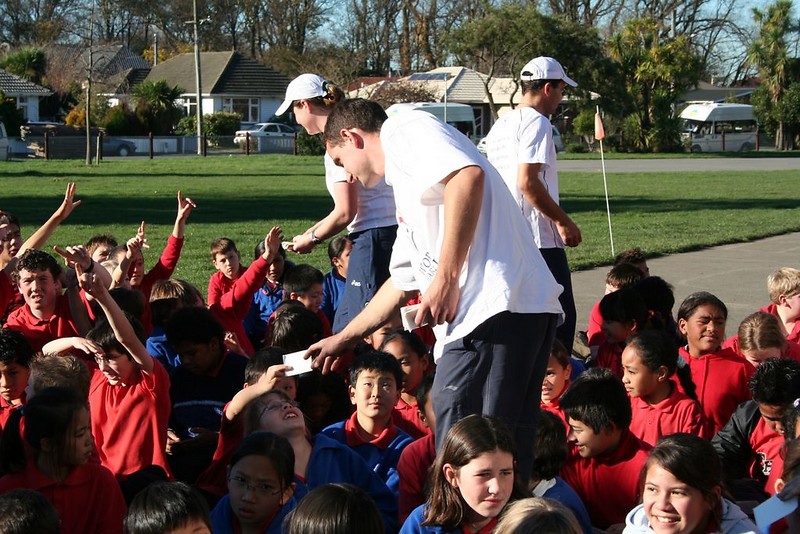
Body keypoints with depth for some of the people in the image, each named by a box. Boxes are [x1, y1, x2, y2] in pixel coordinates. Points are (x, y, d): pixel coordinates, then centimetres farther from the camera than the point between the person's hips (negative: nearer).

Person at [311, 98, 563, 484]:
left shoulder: (404, 129, 5)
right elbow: (403, 283, 41)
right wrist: (342, 340, 49)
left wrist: (446, 279, -17)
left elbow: (468, 176, -17)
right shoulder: (404, 182, 33)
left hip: (496, 307, -10)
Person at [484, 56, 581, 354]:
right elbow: (527, 182, -21)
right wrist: (564, 221, -14)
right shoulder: (536, 122, -11)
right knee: (561, 316, -4)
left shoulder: (500, 126, 17)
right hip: (539, 240, -9)